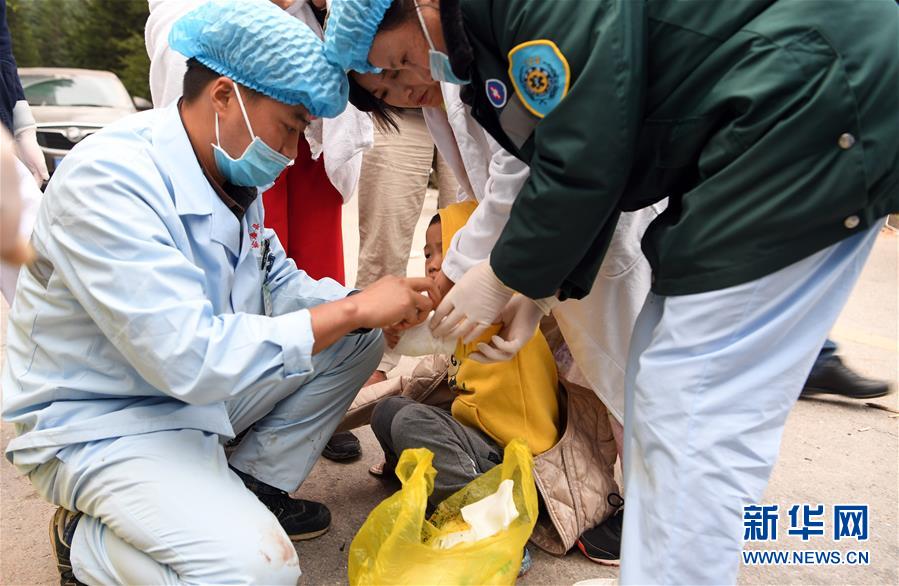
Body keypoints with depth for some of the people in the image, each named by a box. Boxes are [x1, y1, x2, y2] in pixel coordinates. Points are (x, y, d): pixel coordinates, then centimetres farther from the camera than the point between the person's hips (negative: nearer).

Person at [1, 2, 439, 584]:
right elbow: (189, 358, -35)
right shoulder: (108, 180, -27)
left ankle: (253, 489, 10)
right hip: (102, 423, -8)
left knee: (360, 337, 3)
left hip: (201, 392, 8)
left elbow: (281, 286, 8)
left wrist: (383, 303, -10)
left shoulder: (234, 174, 0)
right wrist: (354, 309, -29)